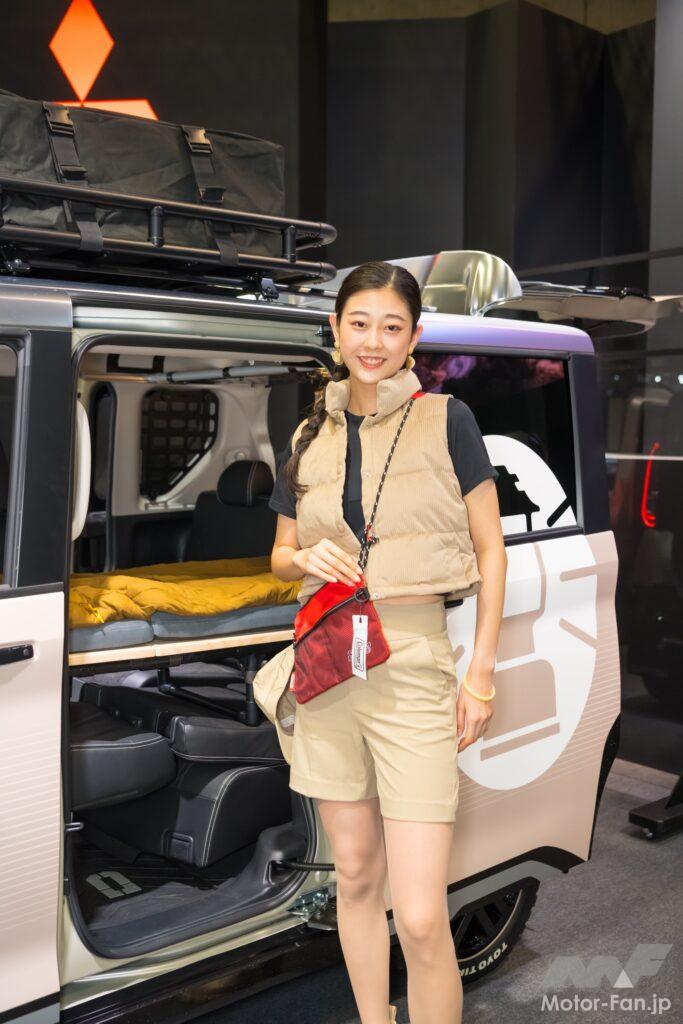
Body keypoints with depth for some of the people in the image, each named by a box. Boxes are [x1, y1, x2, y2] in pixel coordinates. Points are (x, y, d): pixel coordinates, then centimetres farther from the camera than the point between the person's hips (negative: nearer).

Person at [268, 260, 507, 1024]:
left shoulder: (446, 421, -2)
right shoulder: (308, 439, 9)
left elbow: (490, 550, 1)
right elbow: (281, 556, 17)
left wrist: (481, 670, -5)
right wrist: (307, 561, -6)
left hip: (415, 669, -4)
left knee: (421, 918, -7)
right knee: (355, 875, 15)